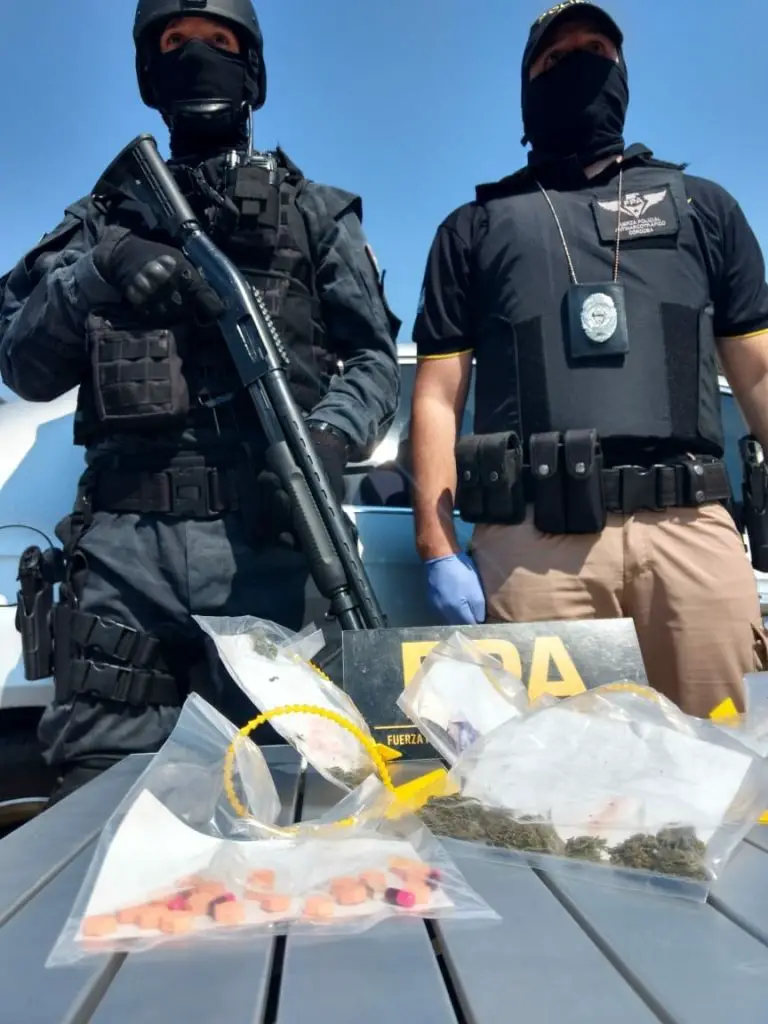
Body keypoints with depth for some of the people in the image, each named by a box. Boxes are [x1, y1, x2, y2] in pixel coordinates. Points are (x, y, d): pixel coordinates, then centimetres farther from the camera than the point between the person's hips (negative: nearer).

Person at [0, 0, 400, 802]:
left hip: (267, 540, -1)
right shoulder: (106, 217, 21)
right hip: (123, 542, 2)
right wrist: (96, 275, -6)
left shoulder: (316, 214, 19)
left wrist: (332, 434, -13)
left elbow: (375, 356, 9)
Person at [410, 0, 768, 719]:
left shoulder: (702, 205, 22)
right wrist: (438, 549, -2)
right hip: (533, 537, -1)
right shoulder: (474, 227, 18)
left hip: (690, 526, 2)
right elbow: (438, 397, 10)